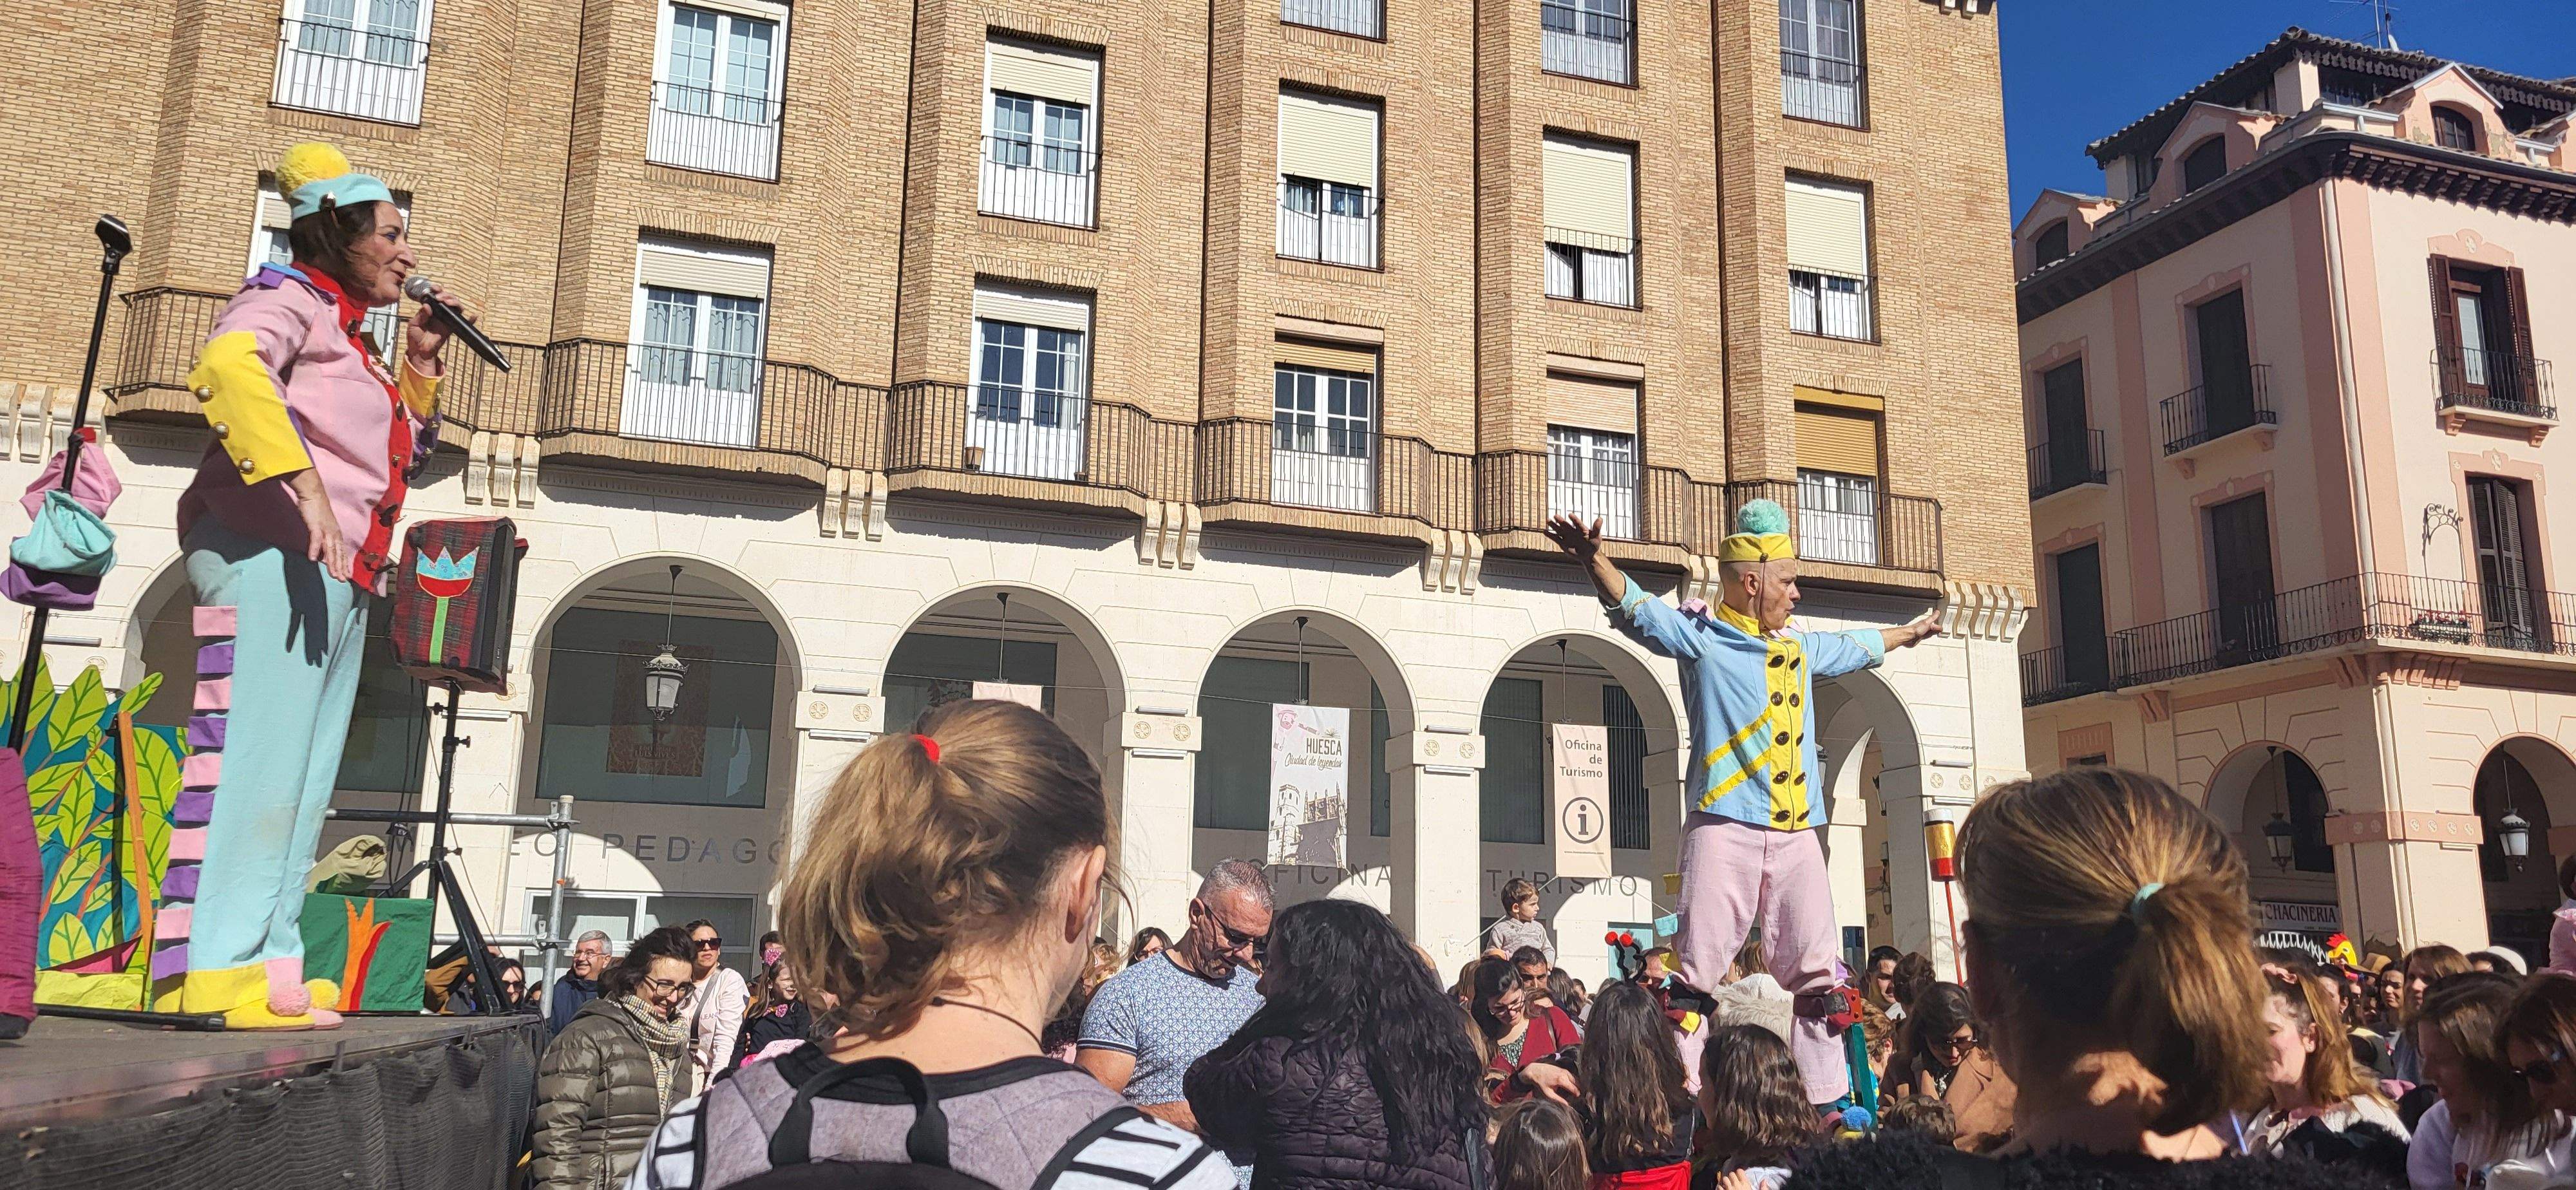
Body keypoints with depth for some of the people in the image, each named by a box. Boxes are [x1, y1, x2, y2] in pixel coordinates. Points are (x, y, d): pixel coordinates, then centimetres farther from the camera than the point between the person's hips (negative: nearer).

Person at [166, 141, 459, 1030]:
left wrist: (420, 366, 20)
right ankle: (223, 971, -17)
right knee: (256, 760, -15)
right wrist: (303, 482, -30)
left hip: (340, 585, 9)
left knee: (302, 782, 5)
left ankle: (271, 965, 7)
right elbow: (227, 363, -22)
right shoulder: (290, 298, 1)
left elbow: (400, 458, 33)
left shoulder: (349, 338, 27)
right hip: (275, 558, -9)